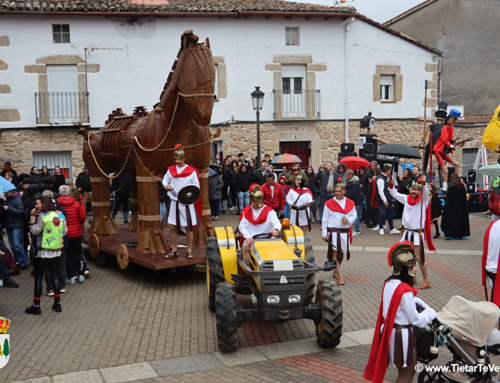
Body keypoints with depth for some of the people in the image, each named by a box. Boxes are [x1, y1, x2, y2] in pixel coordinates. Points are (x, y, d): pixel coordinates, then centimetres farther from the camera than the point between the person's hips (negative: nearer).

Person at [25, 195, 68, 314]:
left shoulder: (42, 217, -15)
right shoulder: (60, 216, 3)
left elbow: (35, 231, -11)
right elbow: (64, 231, 8)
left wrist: (33, 218, -6)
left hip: (44, 252, -6)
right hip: (57, 251, 6)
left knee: (38, 278, 5)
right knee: (55, 276, 14)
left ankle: (36, 306, 9)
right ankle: (57, 304, 16)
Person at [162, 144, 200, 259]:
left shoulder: (191, 171, -3)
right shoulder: (171, 170, 8)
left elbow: (196, 187, -1)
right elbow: (165, 180, 15)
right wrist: (167, 186, -7)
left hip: (187, 203, -3)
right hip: (174, 201, 3)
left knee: (188, 227, 1)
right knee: (172, 226, 2)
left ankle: (189, 250, 14)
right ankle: (174, 250, 15)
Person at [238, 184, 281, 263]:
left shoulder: (269, 211, 4)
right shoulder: (246, 211, 13)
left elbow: (277, 223, -11)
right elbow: (241, 226, 4)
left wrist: (276, 229, -37)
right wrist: (248, 237, -13)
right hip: (250, 239, 2)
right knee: (245, 246, -30)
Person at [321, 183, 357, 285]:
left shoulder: (350, 203, 6)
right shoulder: (329, 203, -1)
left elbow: (354, 215, 12)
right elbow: (325, 219, 1)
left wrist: (349, 220, -12)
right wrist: (324, 233, -4)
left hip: (345, 231, 3)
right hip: (333, 231, -3)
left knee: (341, 253, 11)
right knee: (335, 254, -9)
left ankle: (335, 272, 31)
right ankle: (339, 277, -6)